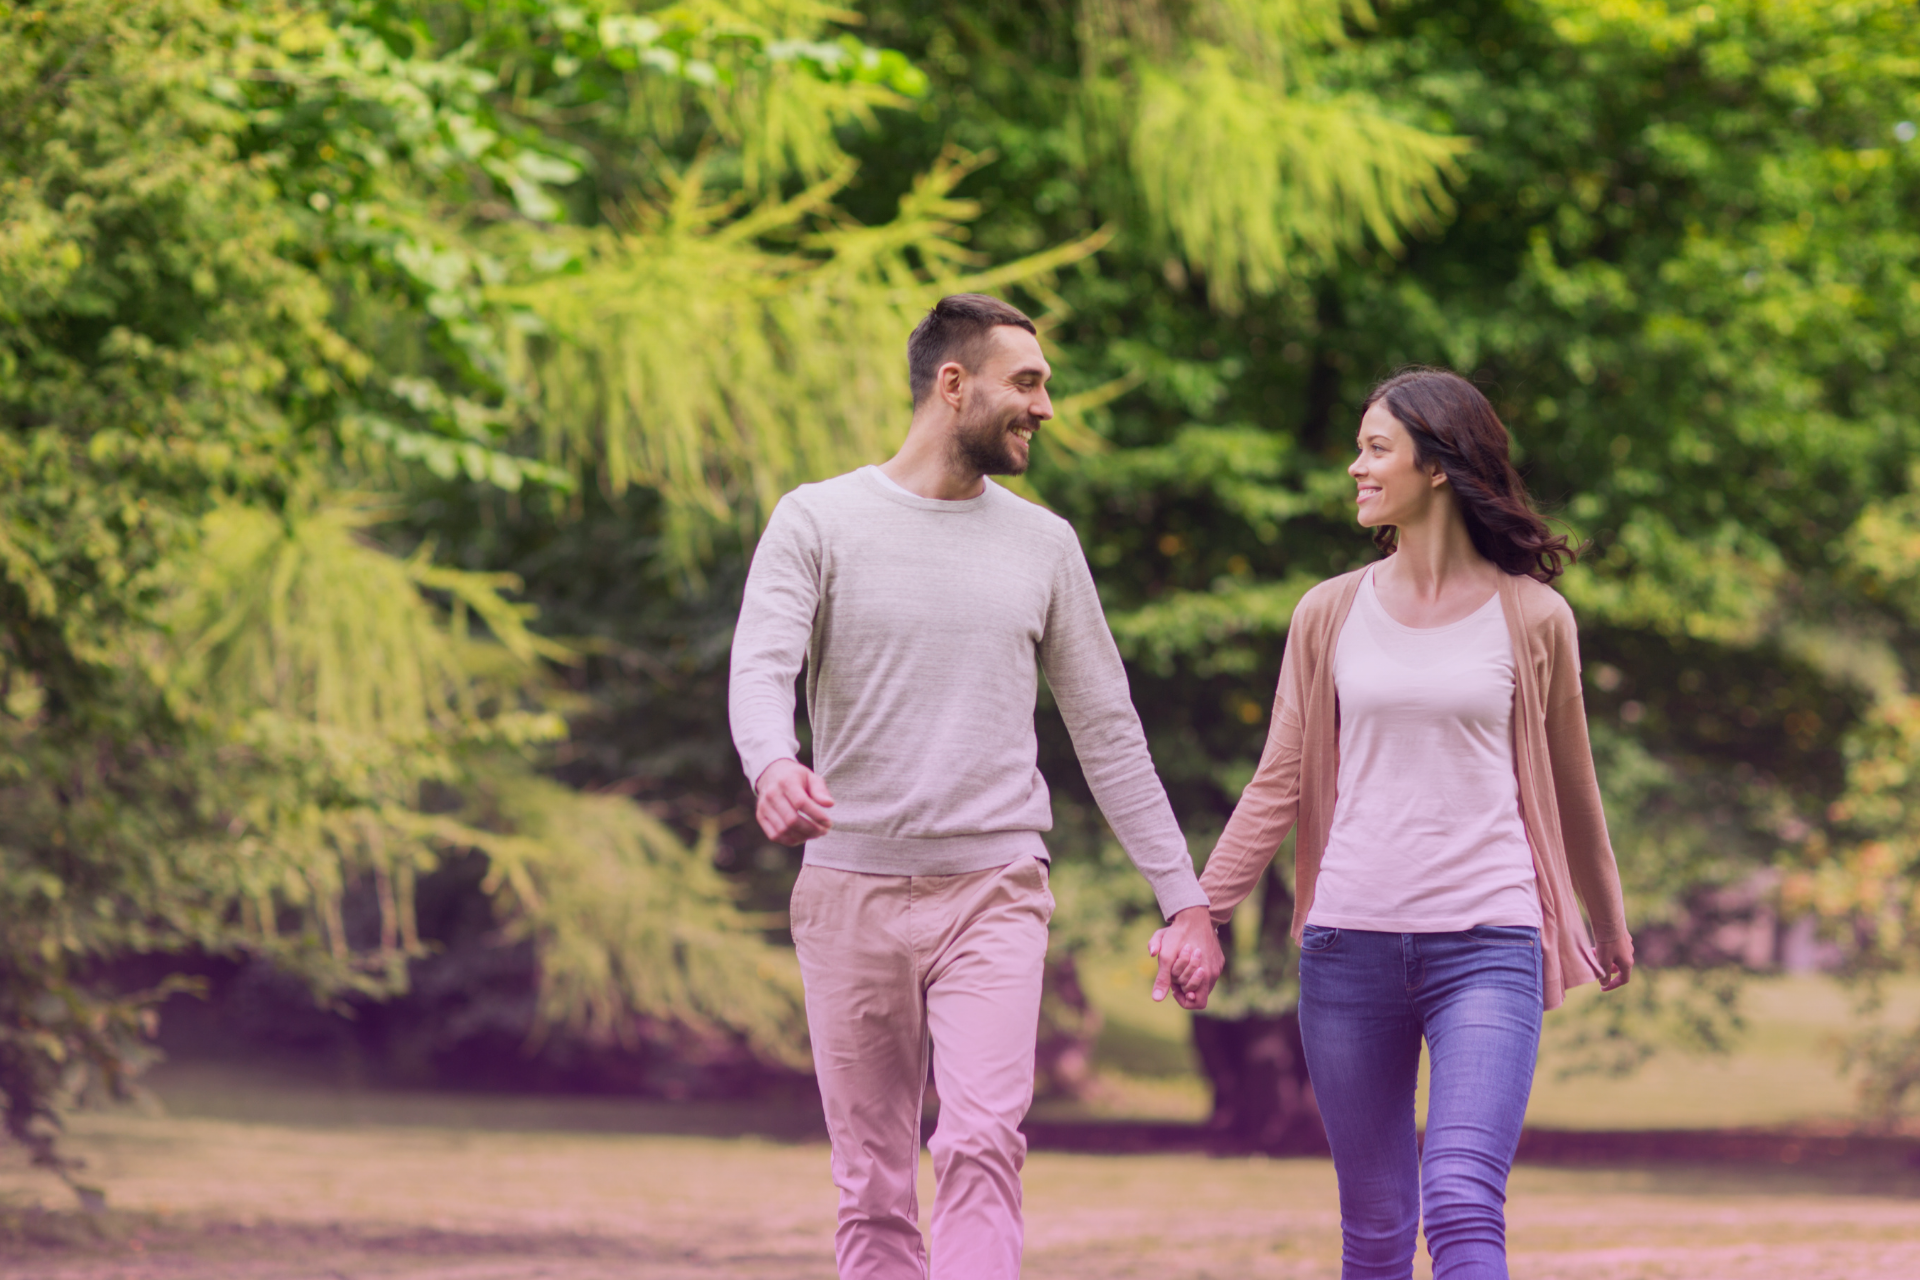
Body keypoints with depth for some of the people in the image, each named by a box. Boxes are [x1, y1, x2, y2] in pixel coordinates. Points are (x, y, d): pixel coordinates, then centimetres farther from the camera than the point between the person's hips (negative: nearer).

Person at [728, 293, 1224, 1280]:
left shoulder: (1042, 544, 10)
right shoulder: (817, 522, 1)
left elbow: (1108, 733, 14)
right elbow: (761, 669, -14)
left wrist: (1185, 899, 10)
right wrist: (773, 767, -38)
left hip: (993, 893, 1)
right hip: (852, 891, -1)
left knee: (982, 1146, -18)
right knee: (872, 1188, 4)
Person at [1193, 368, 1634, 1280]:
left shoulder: (1531, 618, 3)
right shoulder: (1331, 614, 8)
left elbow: (1568, 785, 15)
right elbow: (1279, 785, 10)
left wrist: (1609, 923, 27)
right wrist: (1201, 909, 2)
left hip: (1486, 945, -3)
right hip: (1350, 941, 3)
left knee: (1464, 1206, -17)